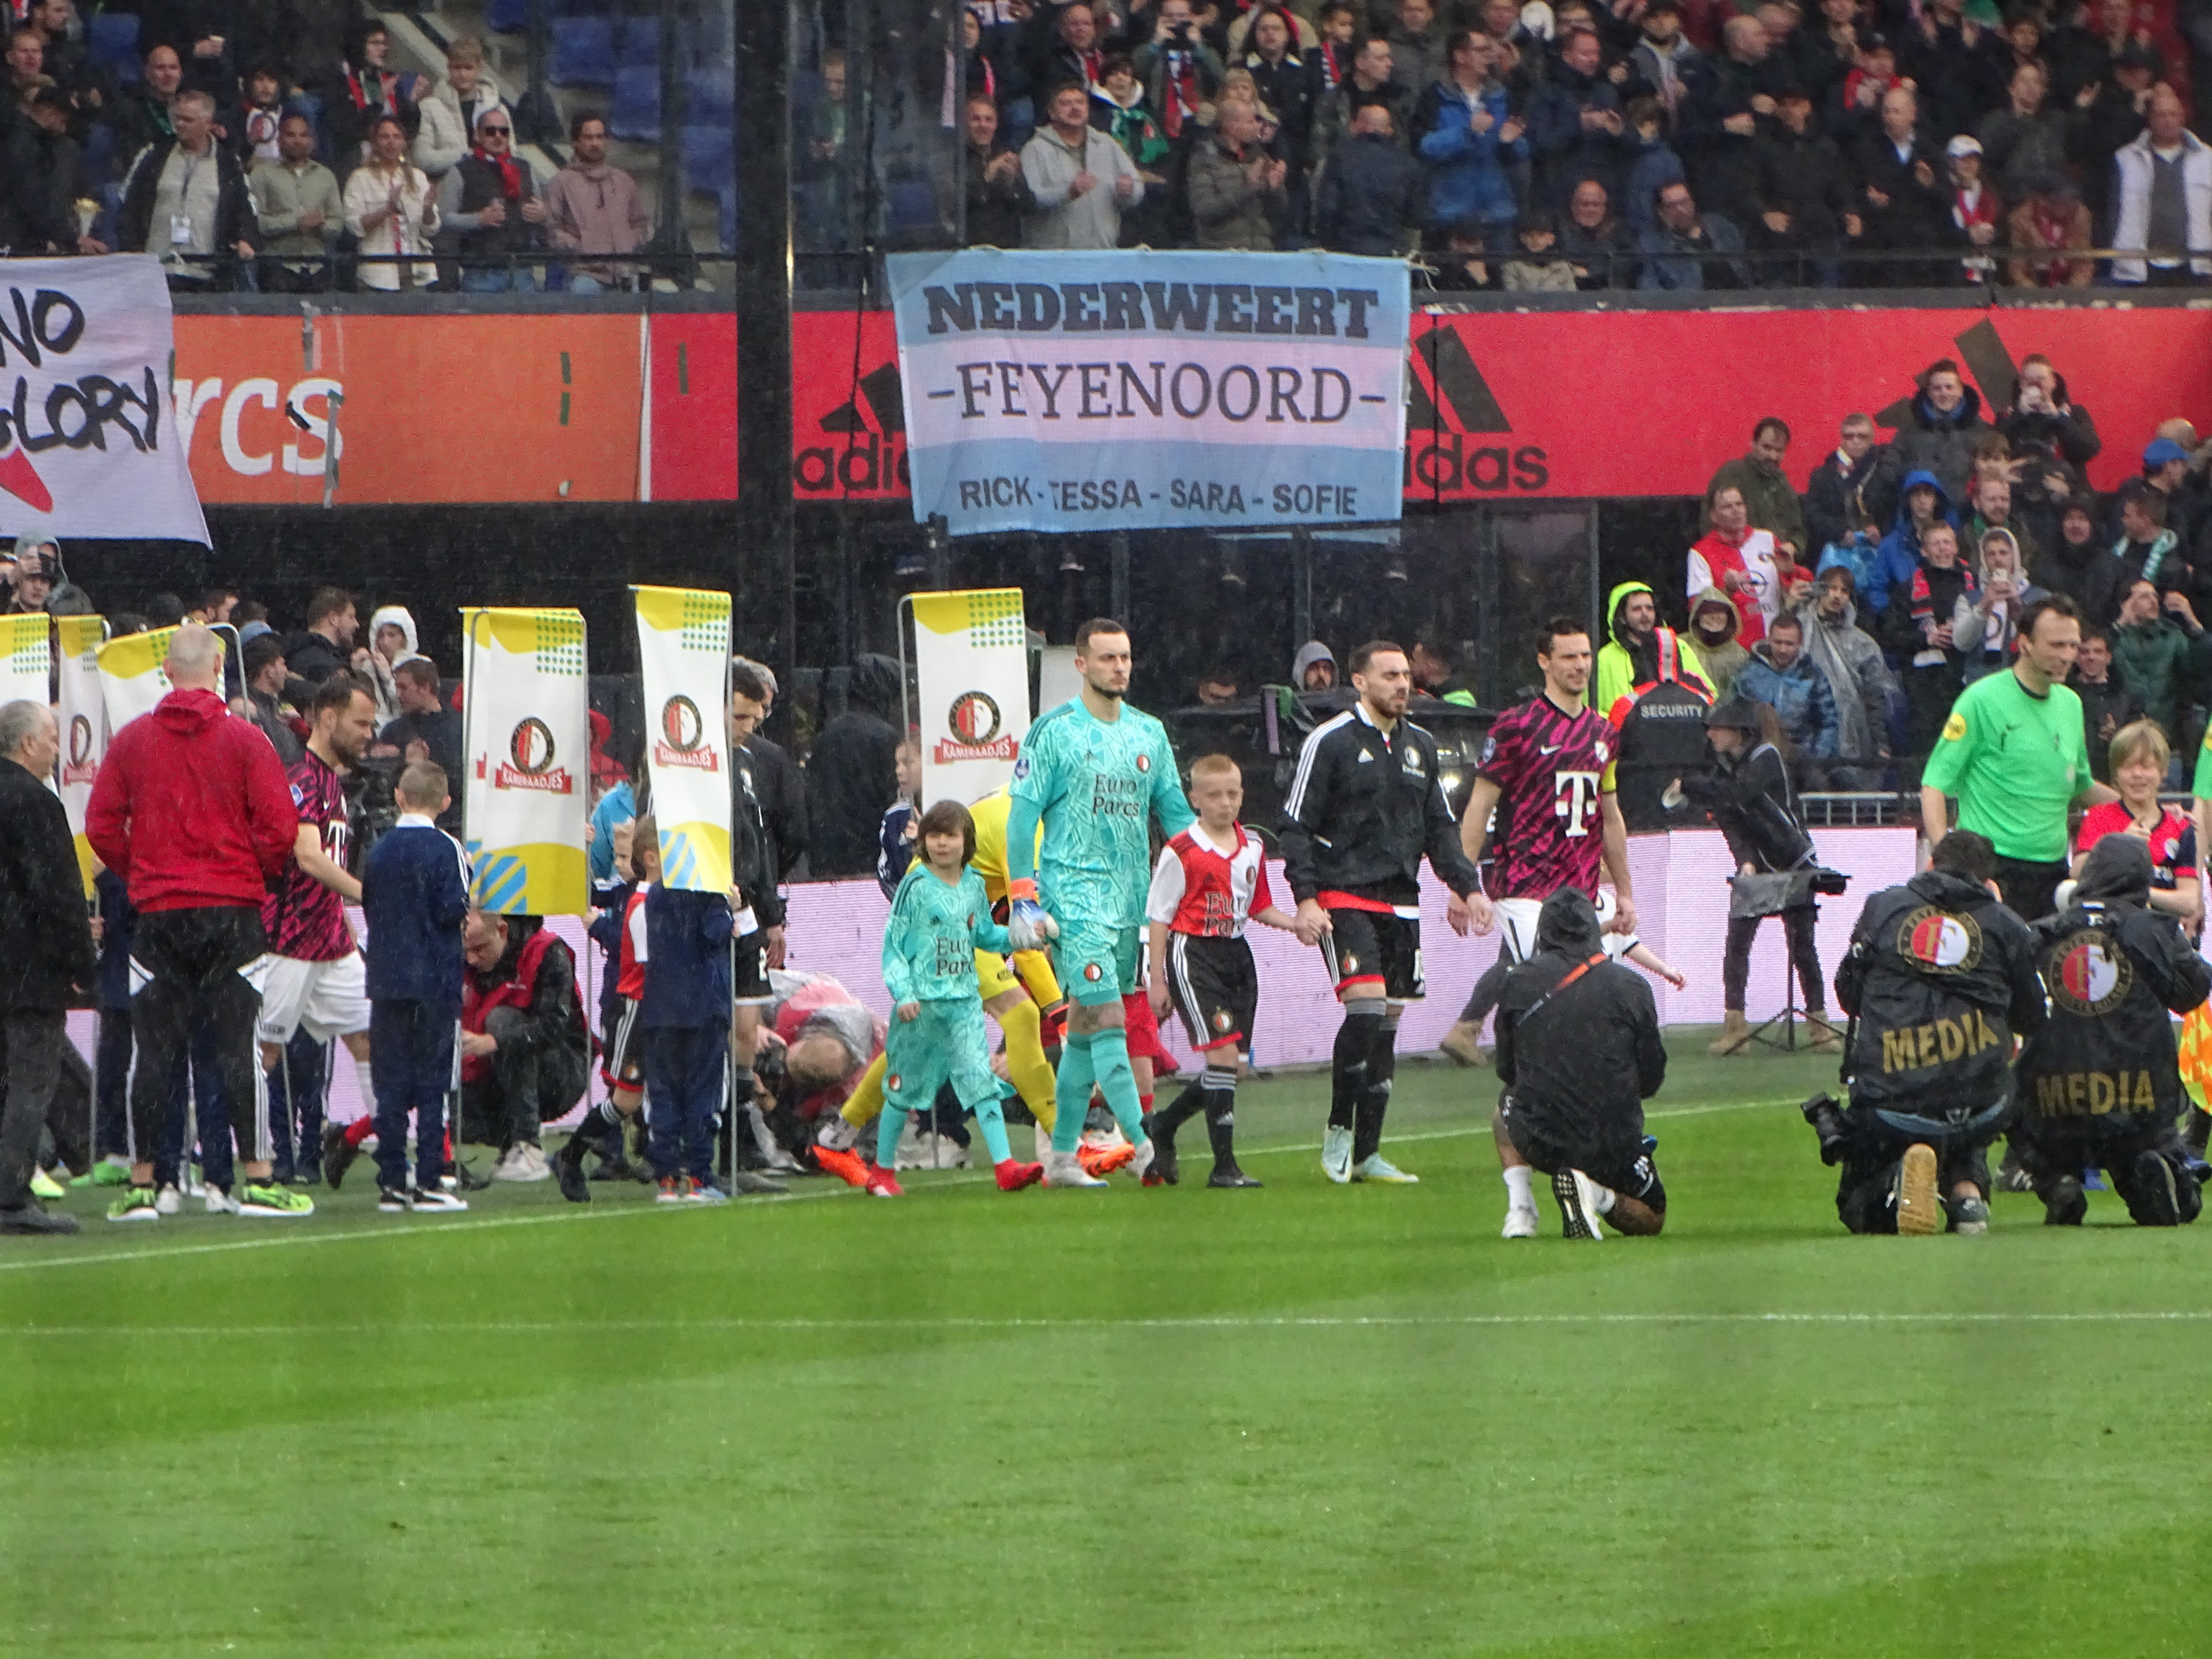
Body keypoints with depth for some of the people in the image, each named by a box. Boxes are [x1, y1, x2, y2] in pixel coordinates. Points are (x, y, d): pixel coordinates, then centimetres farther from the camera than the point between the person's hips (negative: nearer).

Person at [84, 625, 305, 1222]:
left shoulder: (131, 741, 3)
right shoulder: (244, 740, -4)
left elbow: (101, 826, 2)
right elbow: (279, 827, -8)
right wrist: (258, 875, 10)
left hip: (157, 908, 2)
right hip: (233, 912, -2)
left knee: (154, 1050, 5)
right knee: (240, 1047, -1)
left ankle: (141, 1185, 5)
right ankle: (257, 1179, -4)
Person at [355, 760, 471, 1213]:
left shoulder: (378, 850, 6)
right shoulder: (445, 849, -9)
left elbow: (367, 908, 13)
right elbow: (454, 910, -14)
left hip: (386, 981, 4)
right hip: (434, 980, -4)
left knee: (390, 1083, 6)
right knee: (431, 1082, -1)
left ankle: (392, 1184, 4)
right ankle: (428, 1183, -4)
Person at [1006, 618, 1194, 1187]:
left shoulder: (1148, 733, 13)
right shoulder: (1054, 732, -4)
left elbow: (1175, 814, 17)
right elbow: (1023, 816, -4)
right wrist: (1023, 899, -11)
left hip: (1132, 897, 6)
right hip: (1075, 893, -6)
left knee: (1084, 1029, 10)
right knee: (1107, 1021, -14)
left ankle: (1062, 1156, 15)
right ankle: (1142, 1145, -20)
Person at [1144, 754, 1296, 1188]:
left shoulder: (1252, 849, 10)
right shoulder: (1181, 852, -9)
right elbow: (1160, 916, -5)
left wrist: (1297, 924, 2)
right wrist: (1158, 979, -7)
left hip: (1236, 955, 7)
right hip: (1192, 954, -7)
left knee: (1233, 1064, 8)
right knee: (1223, 1054, -16)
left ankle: (1163, 1126, 31)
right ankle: (1224, 1165, -12)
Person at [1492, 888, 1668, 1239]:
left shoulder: (1517, 983, -1)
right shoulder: (1631, 987, -4)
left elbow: (1507, 1072, 10)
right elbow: (1651, 1080, 3)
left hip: (1541, 1143, 2)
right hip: (1615, 1145, -1)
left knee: (1504, 1111, 37)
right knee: (1650, 1219, 25)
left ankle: (1519, 1209, 13)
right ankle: (1598, 1194, -9)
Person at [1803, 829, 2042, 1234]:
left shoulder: (1881, 907, 10)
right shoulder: (2005, 925, 8)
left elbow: (1848, 996, 21)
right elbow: (2032, 1021, 20)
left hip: (1891, 1105, -2)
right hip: (1981, 1107, 2)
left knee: (1859, 1213, 21)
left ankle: (1896, 1182, -15)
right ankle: (1967, 1188, 5)